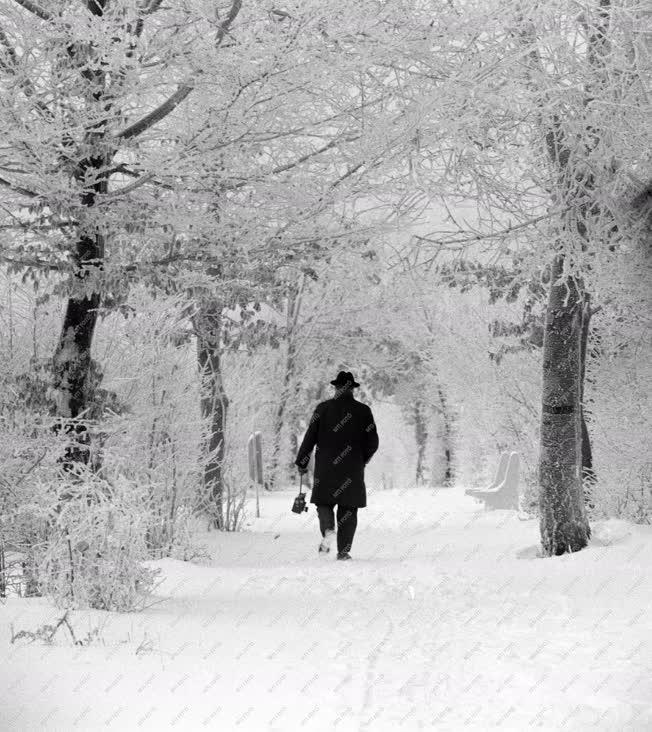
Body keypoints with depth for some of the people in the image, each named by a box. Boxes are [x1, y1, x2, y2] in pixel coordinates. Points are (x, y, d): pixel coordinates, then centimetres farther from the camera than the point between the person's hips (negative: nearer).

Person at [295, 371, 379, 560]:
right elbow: (372, 442, 1)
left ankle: (328, 528, -15)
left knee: (324, 502, 14)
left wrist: (301, 462, 7)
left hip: (325, 468, 0)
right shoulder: (363, 411, 1)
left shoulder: (323, 408, -1)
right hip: (352, 470, 0)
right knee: (348, 508, 8)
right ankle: (343, 550, 3)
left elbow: (309, 438, -2)